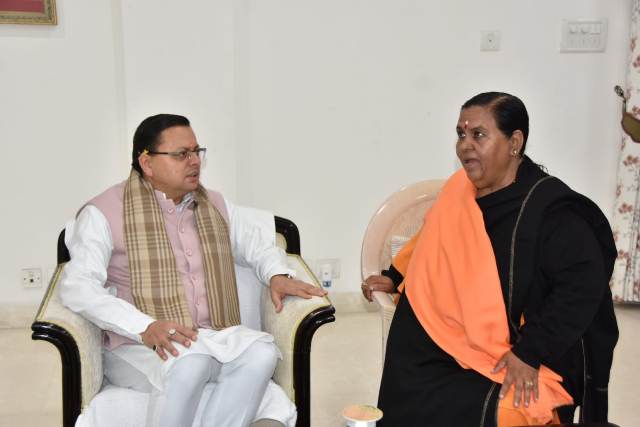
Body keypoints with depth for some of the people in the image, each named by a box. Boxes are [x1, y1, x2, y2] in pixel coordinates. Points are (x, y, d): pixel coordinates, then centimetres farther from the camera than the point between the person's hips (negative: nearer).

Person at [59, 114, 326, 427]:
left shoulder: (216, 206, 14)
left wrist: (278, 276, 0)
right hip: (138, 345, -4)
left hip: (213, 340, 5)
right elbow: (77, 287, -14)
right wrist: (146, 327, -27)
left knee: (261, 352, -27)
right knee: (189, 363, -36)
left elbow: (259, 247, 24)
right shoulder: (104, 213, -4)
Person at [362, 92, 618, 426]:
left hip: (521, 364, -6)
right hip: (454, 346, 6)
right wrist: (393, 278, 13)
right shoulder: (459, 188, 0)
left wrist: (529, 354, -24)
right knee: (404, 400, -8)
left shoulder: (552, 211, -20)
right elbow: (432, 244, 18)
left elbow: (582, 287, -22)